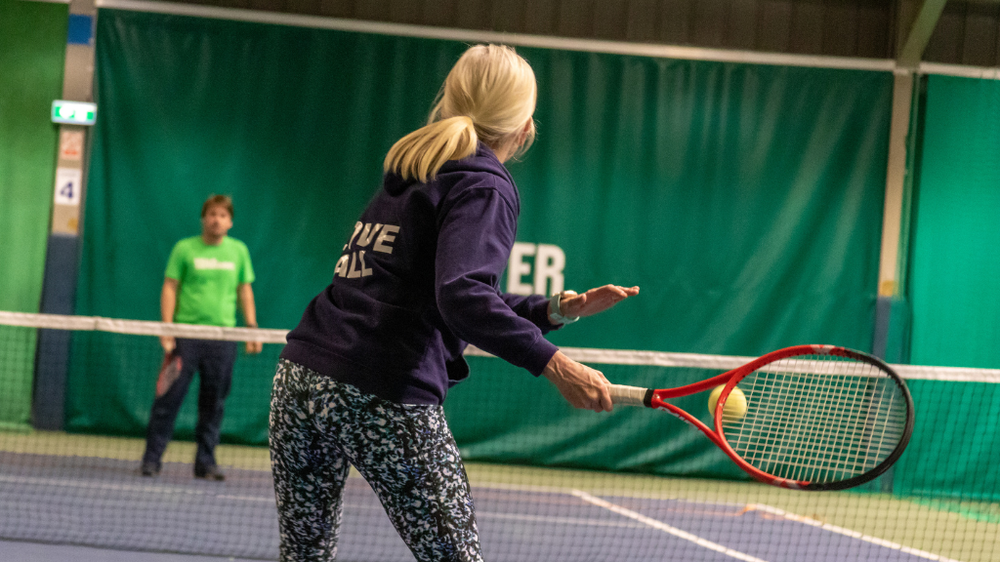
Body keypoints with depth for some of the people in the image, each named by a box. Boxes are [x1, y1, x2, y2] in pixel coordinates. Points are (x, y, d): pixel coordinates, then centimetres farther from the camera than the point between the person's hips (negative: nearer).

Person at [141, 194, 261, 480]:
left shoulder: (239, 251, 10)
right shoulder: (184, 249, 2)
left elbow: (245, 291, 14)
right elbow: (170, 288, 1)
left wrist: (252, 329, 6)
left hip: (223, 336, 2)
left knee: (213, 403, 4)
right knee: (169, 397, -4)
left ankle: (206, 462, 12)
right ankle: (151, 459, 2)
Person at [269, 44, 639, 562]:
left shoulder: (412, 174, 21)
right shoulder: (485, 187, -4)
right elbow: (462, 300, -22)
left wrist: (557, 309, 17)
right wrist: (554, 364, -26)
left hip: (299, 377, 8)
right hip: (388, 400, -8)